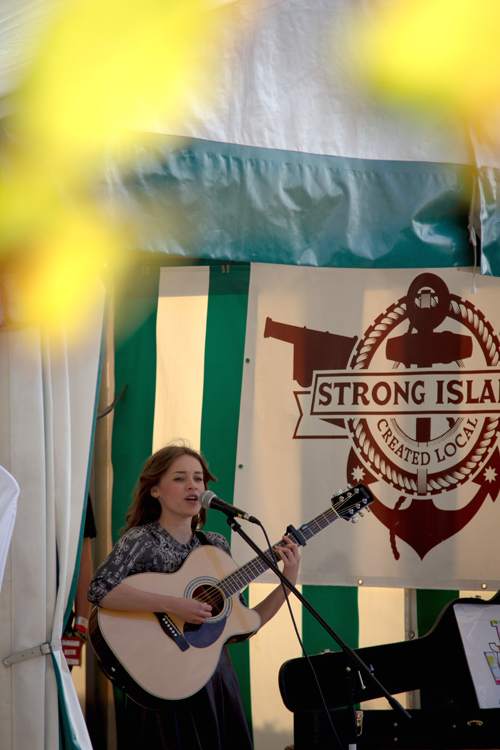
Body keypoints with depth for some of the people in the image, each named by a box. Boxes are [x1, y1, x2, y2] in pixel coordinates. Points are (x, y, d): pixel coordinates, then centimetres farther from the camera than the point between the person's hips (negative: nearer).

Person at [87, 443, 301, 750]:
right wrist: (173, 605, -29)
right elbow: (100, 589, -26)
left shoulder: (215, 545, 11)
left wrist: (288, 583, 0)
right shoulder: (141, 540, -7)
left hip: (218, 678, 6)